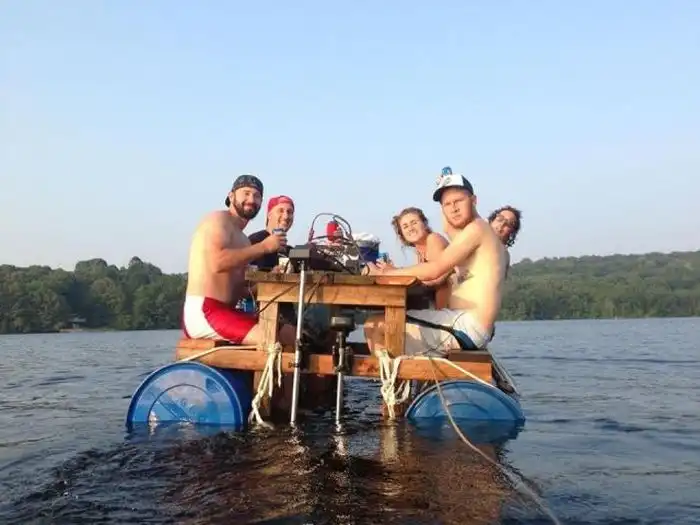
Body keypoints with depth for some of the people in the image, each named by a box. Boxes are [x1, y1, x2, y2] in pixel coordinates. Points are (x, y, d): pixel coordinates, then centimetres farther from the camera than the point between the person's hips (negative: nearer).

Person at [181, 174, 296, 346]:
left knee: (290, 332, 3)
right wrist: (264, 247, -18)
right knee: (276, 339, -25)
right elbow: (218, 263, -23)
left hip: (225, 311, 9)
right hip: (203, 313, -9)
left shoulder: (242, 239, 22)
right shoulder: (218, 219, -4)